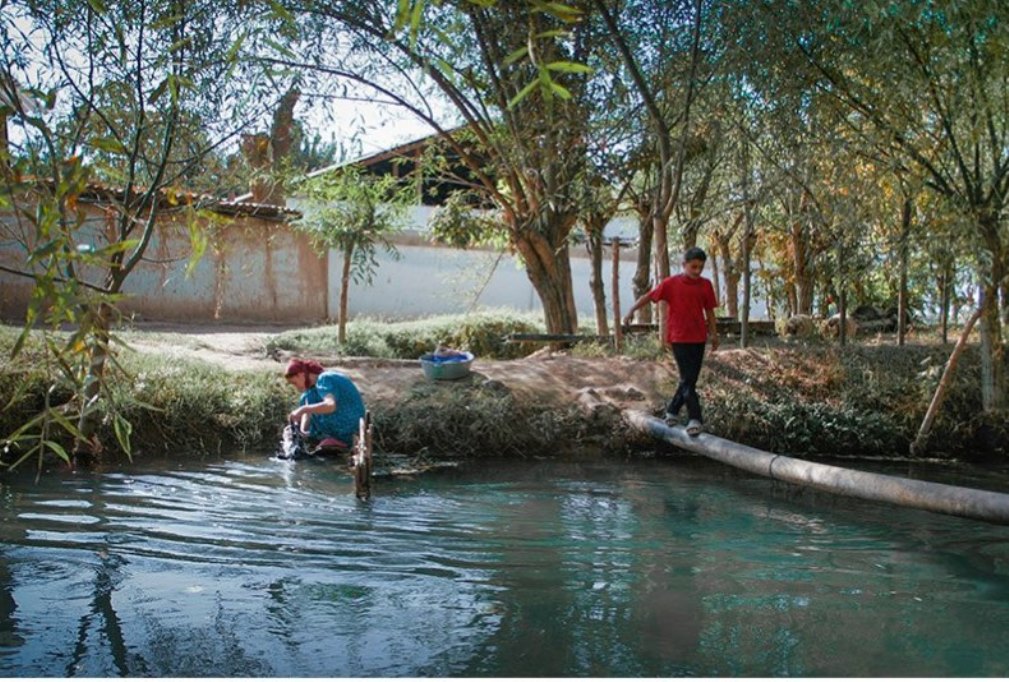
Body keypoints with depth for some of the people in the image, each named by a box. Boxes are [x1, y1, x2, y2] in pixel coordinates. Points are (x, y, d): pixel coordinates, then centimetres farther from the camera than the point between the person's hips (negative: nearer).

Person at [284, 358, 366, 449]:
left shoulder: (324, 379, -19)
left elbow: (330, 406, -36)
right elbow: (308, 409, 7)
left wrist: (302, 410, -31)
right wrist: (302, 430, -8)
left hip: (345, 425, -10)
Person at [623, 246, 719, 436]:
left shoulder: (706, 285, 4)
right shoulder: (671, 283, -5)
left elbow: (709, 311, 11)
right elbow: (649, 296, -1)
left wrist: (714, 334, 13)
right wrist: (632, 310, -11)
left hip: (699, 337, 4)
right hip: (679, 337, -4)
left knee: (690, 378, 10)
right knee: (687, 378, -10)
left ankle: (673, 411, 27)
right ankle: (695, 419, -14)